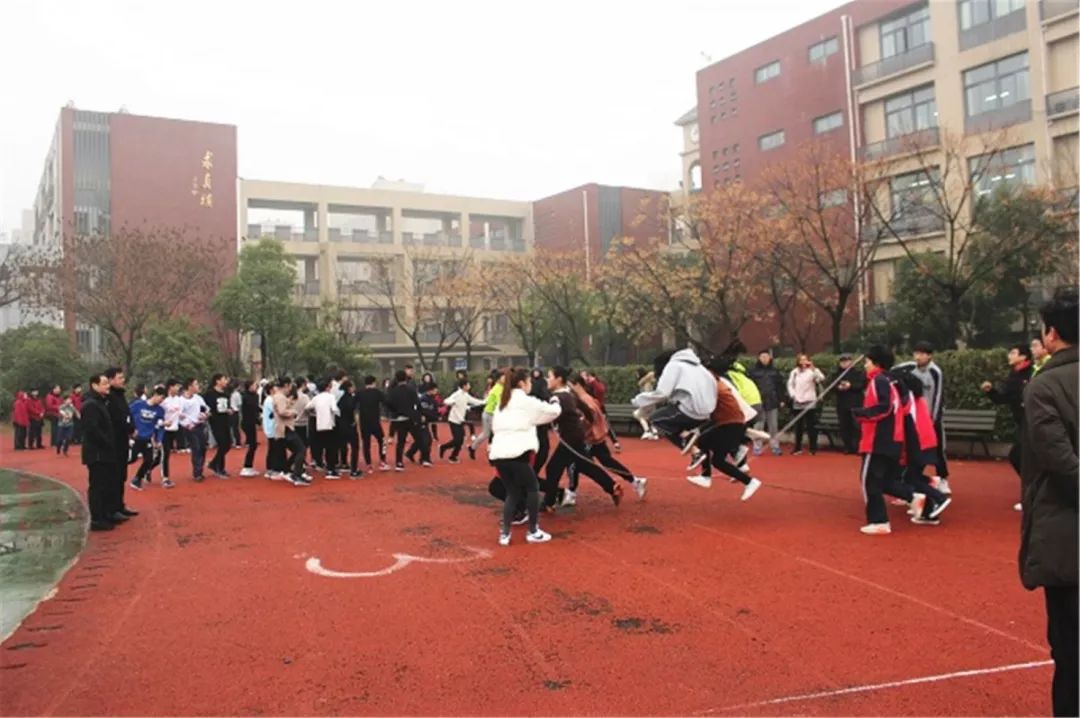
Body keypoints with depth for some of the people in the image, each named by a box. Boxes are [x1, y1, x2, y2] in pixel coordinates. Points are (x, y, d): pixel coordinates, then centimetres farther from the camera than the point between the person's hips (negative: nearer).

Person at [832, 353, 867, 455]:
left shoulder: (858, 372, 2)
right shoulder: (836, 374, 13)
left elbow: (863, 384, -7)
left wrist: (850, 386, -17)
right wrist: (838, 387, -14)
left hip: (856, 403, -4)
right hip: (842, 404, 4)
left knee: (856, 426, -9)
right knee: (844, 426, 3)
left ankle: (857, 447, -6)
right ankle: (848, 447, 11)